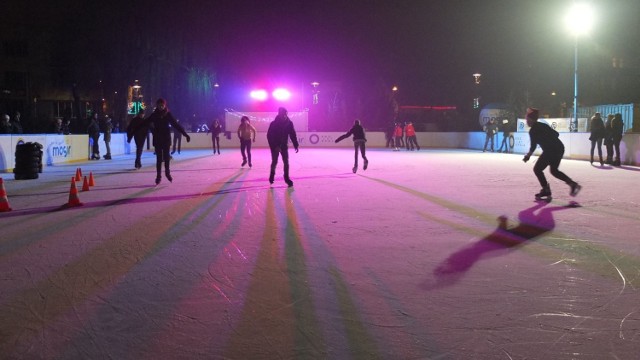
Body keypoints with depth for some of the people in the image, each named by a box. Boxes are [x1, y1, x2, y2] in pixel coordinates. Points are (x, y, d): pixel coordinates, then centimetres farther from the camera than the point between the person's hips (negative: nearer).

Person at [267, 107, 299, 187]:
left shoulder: (289, 123, -8)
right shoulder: (273, 124, -17)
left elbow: (293, 135, -2)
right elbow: (269, 136, -17)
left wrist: (296, 145, -5)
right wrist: (274, 146, -25)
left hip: (284, 146, 3)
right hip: (275, 146, -2)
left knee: (286, 162, -1)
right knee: (274, 162, 4)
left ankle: (286, 177, 11)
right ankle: (272, 173, 32)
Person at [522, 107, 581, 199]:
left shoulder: (532, 130, -10)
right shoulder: (543, 125, 15)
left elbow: (533, 146, -12)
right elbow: (556, 133, 20)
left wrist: (528, 156, -1)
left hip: (550, 150, -9)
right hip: (560, 148, 9)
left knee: (537, 169, 4)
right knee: (554, 170, 24)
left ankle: (546, 190, 1)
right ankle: (573, 184, 16)